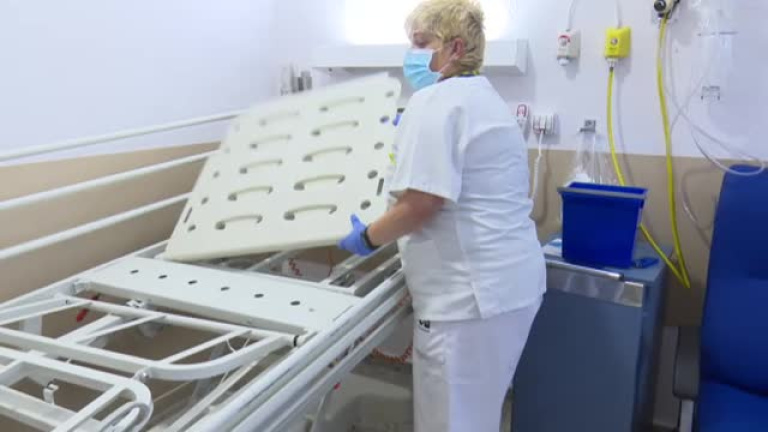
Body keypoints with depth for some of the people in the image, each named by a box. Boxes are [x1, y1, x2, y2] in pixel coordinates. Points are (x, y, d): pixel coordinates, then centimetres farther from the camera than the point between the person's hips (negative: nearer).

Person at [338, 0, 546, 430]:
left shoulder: (435, 100, -15)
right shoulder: (484, 96, 18)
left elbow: (421, 204, -21)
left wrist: (367, 238, -5)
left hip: (472, 294, -10)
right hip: (506, 281, 10)